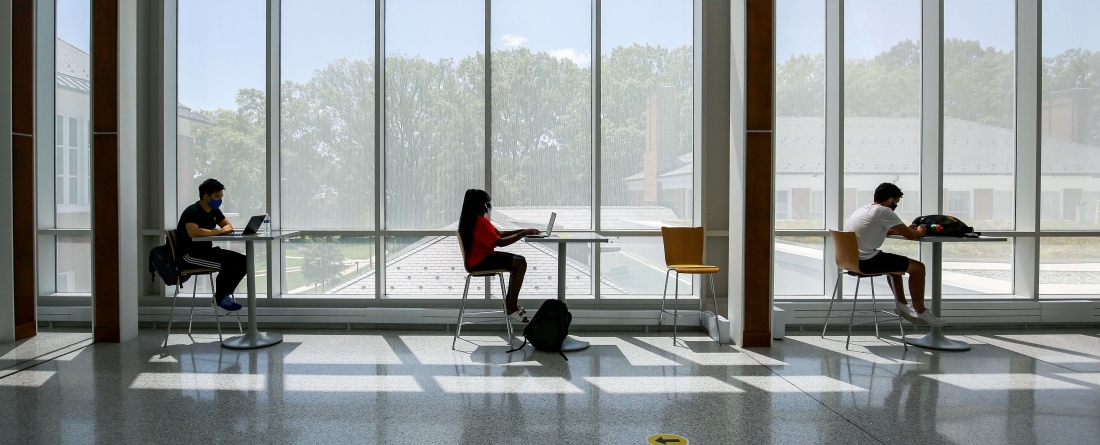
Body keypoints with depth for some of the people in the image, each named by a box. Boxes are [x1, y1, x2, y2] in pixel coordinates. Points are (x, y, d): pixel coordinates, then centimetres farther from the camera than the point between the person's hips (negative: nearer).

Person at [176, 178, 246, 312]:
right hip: (189, 255, -9)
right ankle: (220, 298, -6)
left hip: (206, 251, 9)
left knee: (242, 261, -5)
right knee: (227, 263, -28)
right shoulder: (192, 211, -18)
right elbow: (193, 232, -36)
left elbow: (228, 225, 20)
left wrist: (226, 228, -7)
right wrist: (218, 231, -24)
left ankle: (225, 294, 5)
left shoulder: (214, 211, 8)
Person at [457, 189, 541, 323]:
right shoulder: (480, 222, -21)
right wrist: (523, 234, -17)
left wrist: (522, 230, 6)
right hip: (479, 261, -11)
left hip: (481, 258, 11)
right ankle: (511, 308, -9)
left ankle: (509, 302, 16)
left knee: (519, 260, 13)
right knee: (520, 263, -15)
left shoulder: (476, 219, 13)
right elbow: (500, 242, -24)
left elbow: (498, 233, 16)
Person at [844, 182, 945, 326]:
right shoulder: (884, 211, -11)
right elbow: (911, 236, -8)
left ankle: (902, 306, 35)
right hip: (866, 261, -10)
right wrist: (920, 231, 15)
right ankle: (920, 311, 15)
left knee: (895, 262, 33)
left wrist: (906, 229, 30)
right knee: (917, 267, 1)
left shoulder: (863, 209, 17)